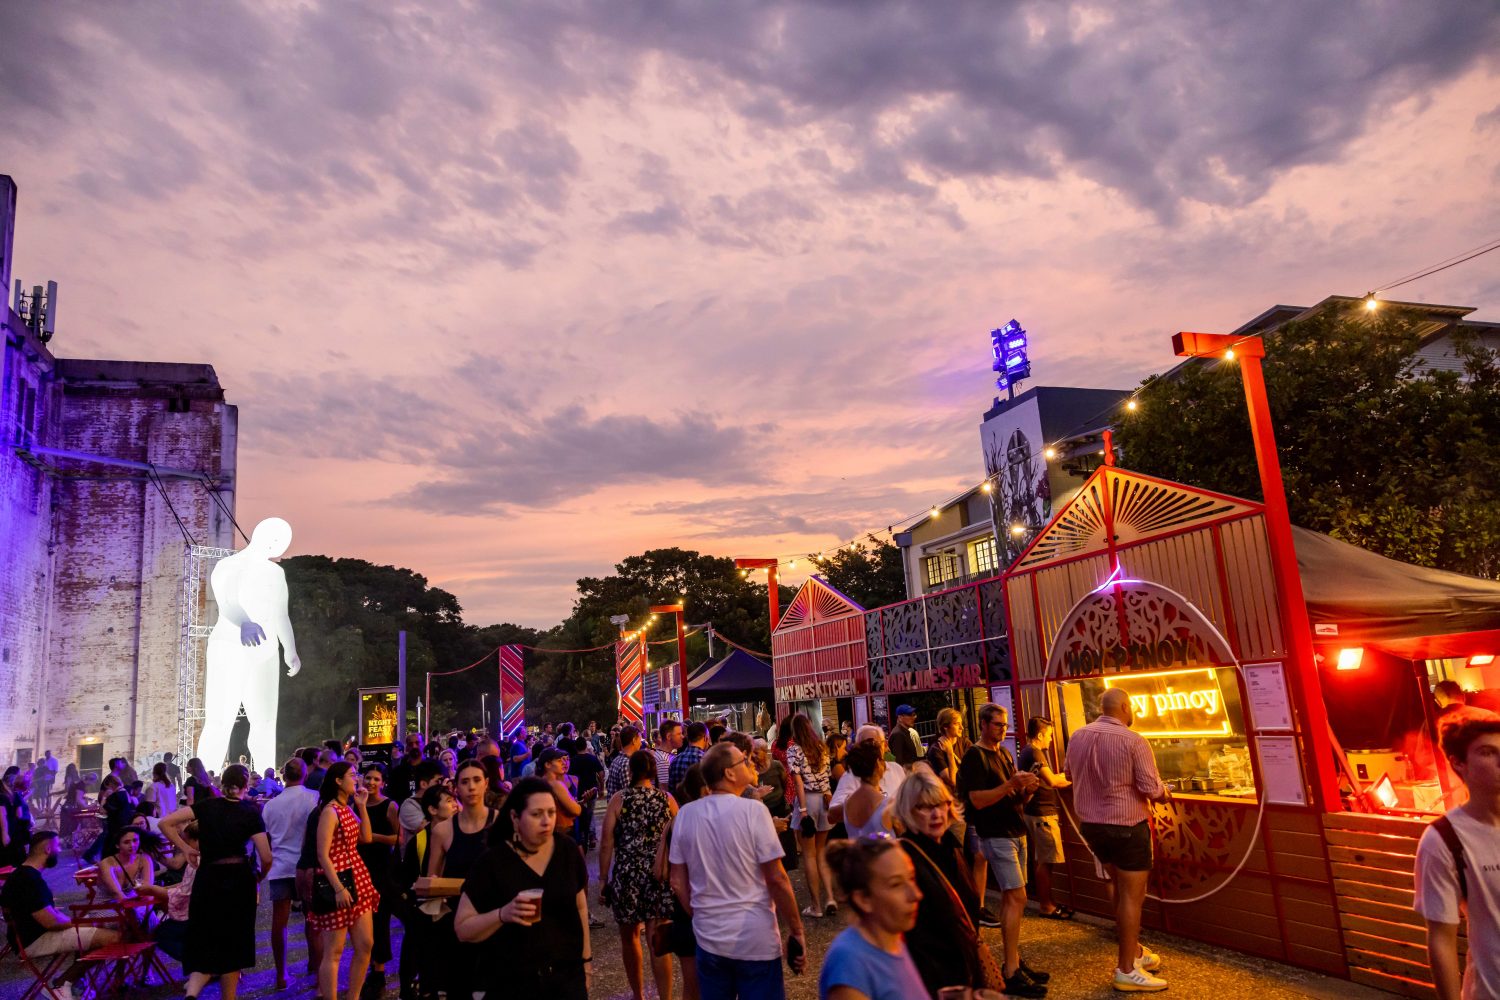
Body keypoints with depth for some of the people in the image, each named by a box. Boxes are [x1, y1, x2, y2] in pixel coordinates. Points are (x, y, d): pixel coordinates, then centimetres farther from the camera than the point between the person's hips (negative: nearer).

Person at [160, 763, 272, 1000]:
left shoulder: (207, 805, 1)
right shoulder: (251, 812, -5)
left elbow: (165, 823, -7)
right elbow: (266, 858, -8)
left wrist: (185, 848, 4)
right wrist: (258, 878, 12)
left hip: (207, 879, 1)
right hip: (239, 881, -1)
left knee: (204, 943, 10)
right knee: (233, 944, 13)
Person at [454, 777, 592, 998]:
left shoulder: (567, 850, -4)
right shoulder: (492, 862, -13)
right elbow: (462, 928, -10)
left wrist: (586, 957, 14)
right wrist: (502, 914, -26)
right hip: (510, 982, -2)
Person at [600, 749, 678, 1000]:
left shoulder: (619, 799, -4)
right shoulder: (667, 800, 0)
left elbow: (607, 844, -5)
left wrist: (604, 880, 4)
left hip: (626, 875, 0)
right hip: (659, 876, 1)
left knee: (629, 937, 19)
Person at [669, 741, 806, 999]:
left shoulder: (685, 814, -2)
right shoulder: (753, 811, -16)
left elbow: (678, 882, 4)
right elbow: (777, 879, -14)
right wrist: (797, 931, -3)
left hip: (708, 937, 5)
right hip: (756, 940, -4)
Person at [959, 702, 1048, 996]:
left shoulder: (1004, 754, 15)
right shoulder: (974, 757, -10)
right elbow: (977, 800, -18)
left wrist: (1026, 789, -4)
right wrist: (1010, 784, -24)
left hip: (1016, 832, 8)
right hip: (996, 836, -8)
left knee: (1009, 898, 11)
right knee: (1016, 898, -11)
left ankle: (1014, 961, 18)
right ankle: (1012, 974, -7)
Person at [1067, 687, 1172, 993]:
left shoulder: (1077, 737, 1)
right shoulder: (1134, 741, -18)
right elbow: (1152, 789, -18)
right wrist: (1164, 793, 4)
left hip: (1091, 825, 7)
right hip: (1127, 827, -7)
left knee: (1120, 887, 23)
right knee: (1132, 895, 4)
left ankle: (1133, 950, 34)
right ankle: (1127, 970, 12)